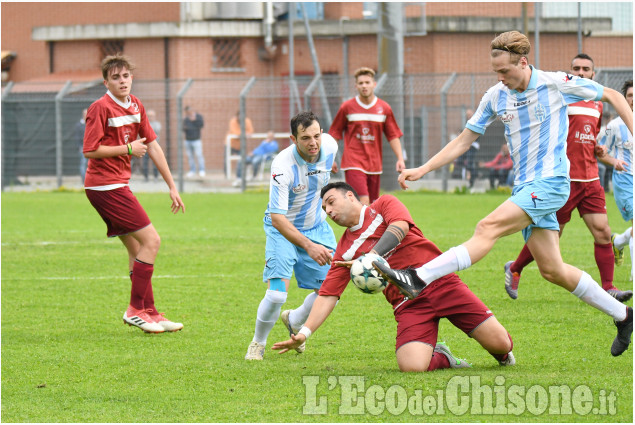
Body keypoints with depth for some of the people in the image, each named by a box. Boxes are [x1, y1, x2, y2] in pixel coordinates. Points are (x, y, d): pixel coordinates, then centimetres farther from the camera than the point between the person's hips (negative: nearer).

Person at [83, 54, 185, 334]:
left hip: (117, 184, 9)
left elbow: (152, 145, 15)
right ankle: (136, 310, -6)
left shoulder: (135, 106, 10)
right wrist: (128, 148, -12)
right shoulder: (101, 108, -14)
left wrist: (172, 186, 14)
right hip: (106, 185, -9)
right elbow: (90, 151, -17)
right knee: (151, 240, -11)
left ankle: (149, 312, 17)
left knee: (136, 249, 11)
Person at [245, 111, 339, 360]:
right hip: (283, 228, -5)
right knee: (277, 293, -20)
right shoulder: (283, 166, -32)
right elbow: (277, 217, -35)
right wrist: (308, 246, -45)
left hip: (317, 227, 5)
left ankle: (294, 321, 32)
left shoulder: (329, 146, -16)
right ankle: (257, 344, 8)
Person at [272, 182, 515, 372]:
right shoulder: (345, 250, 12)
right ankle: (441, 358, 9)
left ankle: (501, 354, 25)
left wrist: (372, 257, -29)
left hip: (440, 283, -2)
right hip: (408, 303, 2)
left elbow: (399, 227, -15)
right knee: (411, 366, -26)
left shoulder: (383, 205, 6)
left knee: (499, 342, -14)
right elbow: (328, 295, 8)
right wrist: (304, 334, -4)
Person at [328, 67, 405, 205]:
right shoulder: (347, 107, 0)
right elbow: (335, 134, 7)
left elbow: (393, 136, 9)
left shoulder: (384, 108, 6)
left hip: (374, 164, 4)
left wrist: (400, 158, -1)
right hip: (353, 164, -4)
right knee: (363, 202, -18)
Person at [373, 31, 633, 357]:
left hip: (550, 182, -6)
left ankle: (418, 279, -33)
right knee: (552, 270, 4)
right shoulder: (496, 96, 6)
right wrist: (422, 170, 5)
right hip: (524, 186, 6)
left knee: (489, 228, -24)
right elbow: (463, 141, 12)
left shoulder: (558, 84, -7)